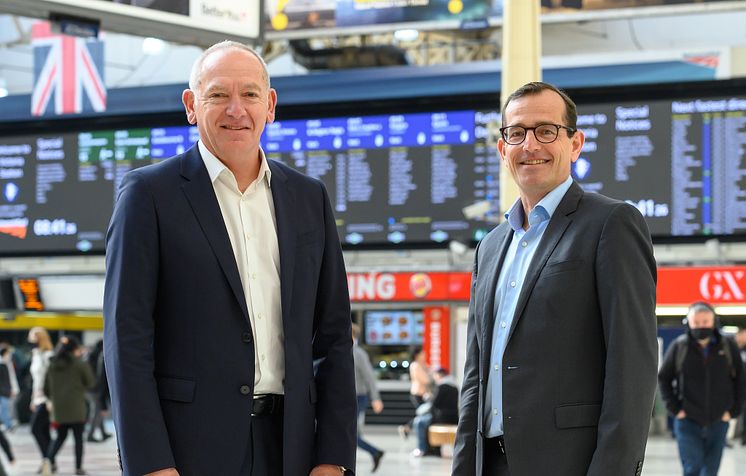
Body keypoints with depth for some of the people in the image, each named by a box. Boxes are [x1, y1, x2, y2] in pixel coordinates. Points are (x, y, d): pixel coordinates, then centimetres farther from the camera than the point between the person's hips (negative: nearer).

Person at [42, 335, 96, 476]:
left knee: (60, 436, 14)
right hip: (76, 408, -4)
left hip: (58, 408, 4)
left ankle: (50, 459, -11)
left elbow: (46, 389, 8)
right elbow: (90, 383, 0)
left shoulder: (52, 366, 4)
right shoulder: (80, 365, -9)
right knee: (78, 437, 8)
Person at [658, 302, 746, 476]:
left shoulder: (728, 346, 2)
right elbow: (663, 378, 6)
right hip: (688, 422, -2)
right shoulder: (679, 347, -2)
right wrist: (675, 409, -2)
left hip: (718, 422, 2)